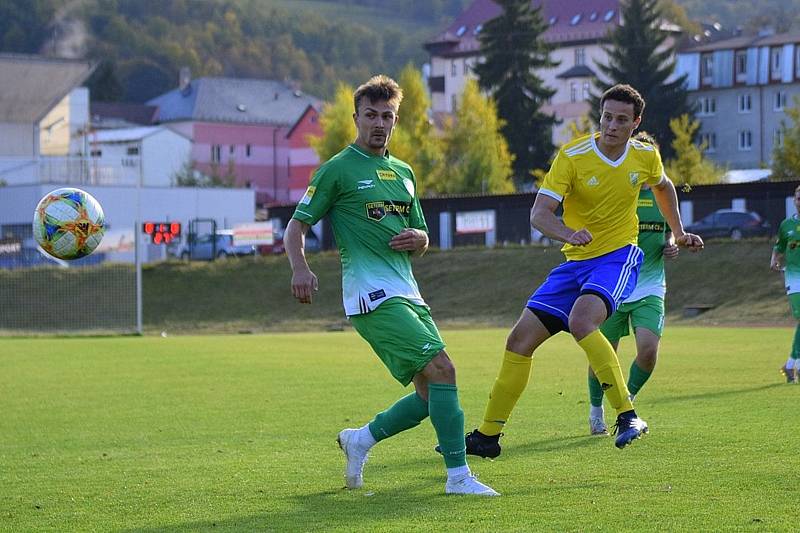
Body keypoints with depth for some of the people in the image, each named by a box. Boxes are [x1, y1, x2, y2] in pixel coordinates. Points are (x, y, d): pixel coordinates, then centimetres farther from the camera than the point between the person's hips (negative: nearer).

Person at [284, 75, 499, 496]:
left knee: (430, 394, 4)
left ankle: (360, 440, 22)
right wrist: (300, 268, -20)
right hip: (372, 296, -8)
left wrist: (417, 238, 2)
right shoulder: (338, 169, -1)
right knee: (441, 369, -19)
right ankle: (458, 476, -16)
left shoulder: (403, 173, 20)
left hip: (407, 294, 8)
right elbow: (295, 227, -1)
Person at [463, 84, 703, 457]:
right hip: (575, 261, 2)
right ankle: (488, 435, 9)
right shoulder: (572, 156, -10)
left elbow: (663, 187, 25)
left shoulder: (646, 156, -1)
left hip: (618, 257, -2)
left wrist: (678, 233, 24)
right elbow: (539, 212, -18)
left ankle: (628, 416, -28)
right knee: (520, 340, -3)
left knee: (581, 320, -33)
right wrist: (570, 234, -37)